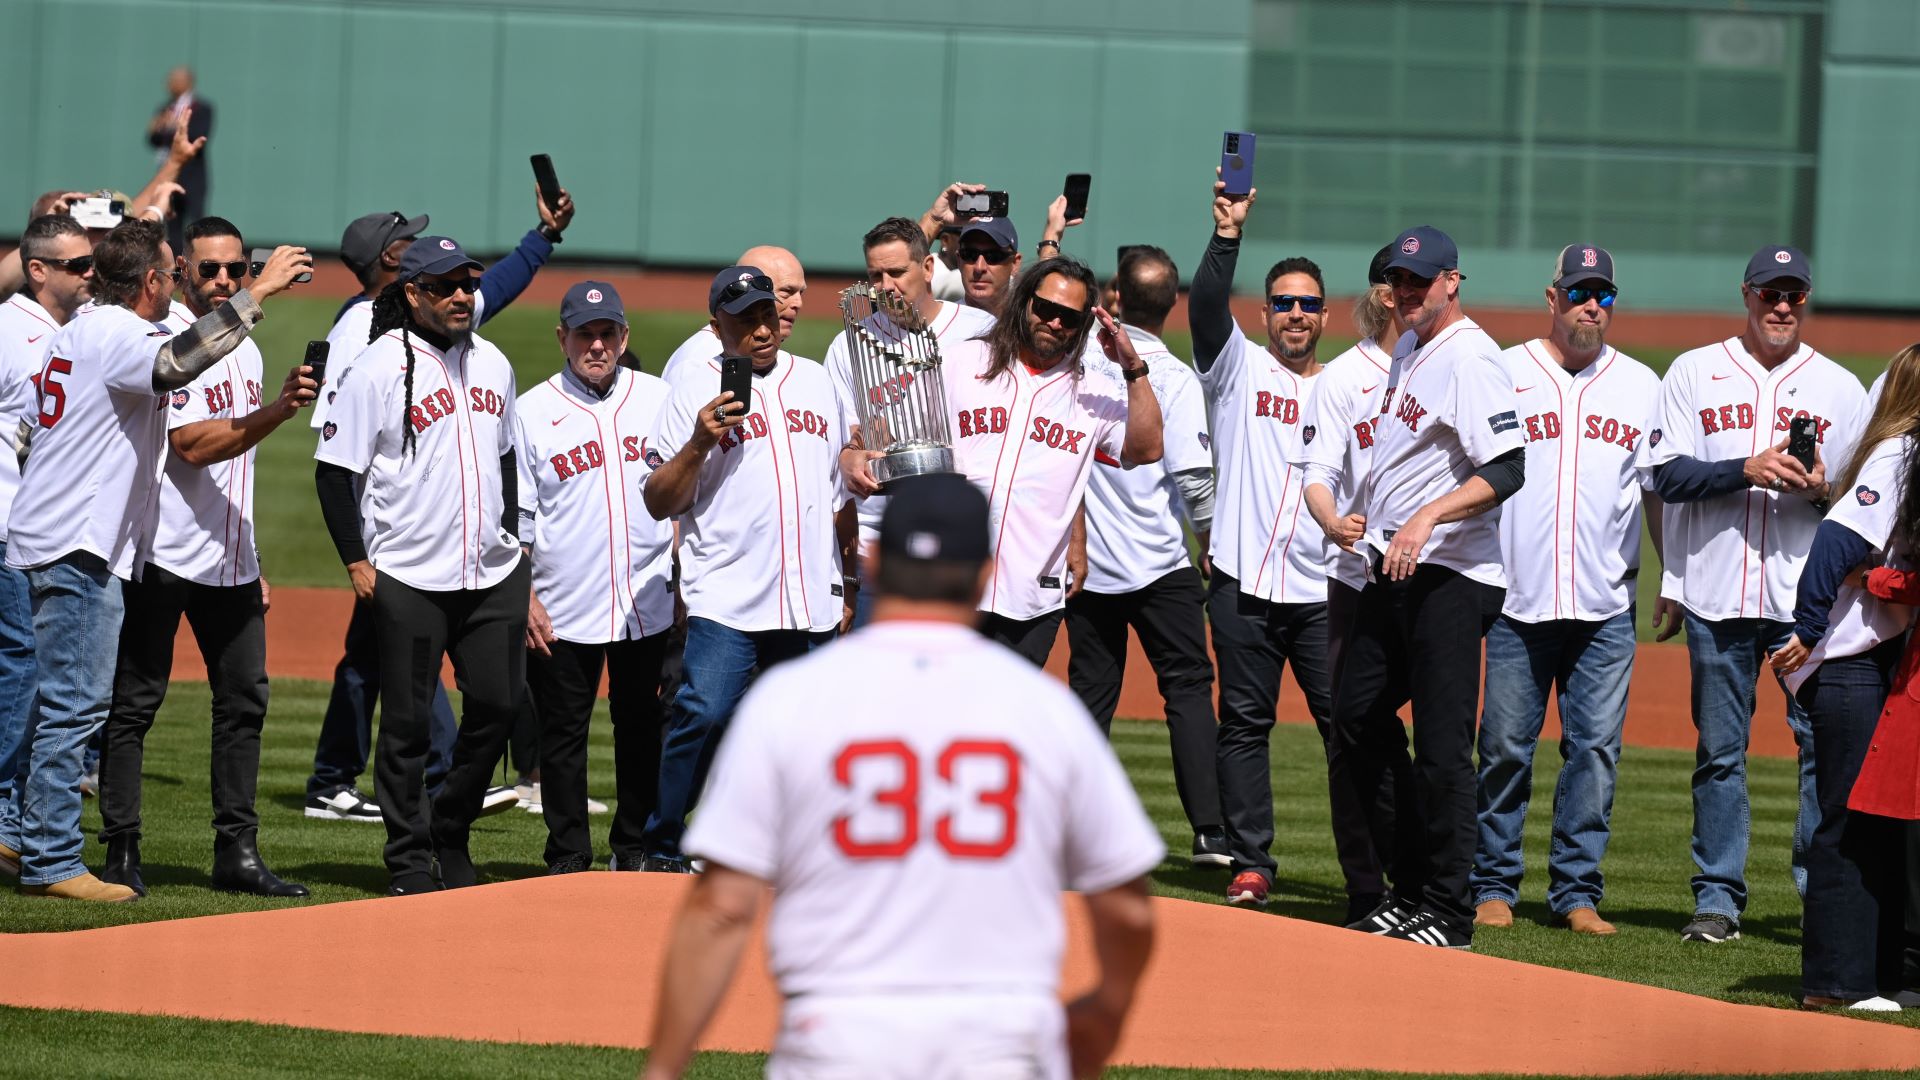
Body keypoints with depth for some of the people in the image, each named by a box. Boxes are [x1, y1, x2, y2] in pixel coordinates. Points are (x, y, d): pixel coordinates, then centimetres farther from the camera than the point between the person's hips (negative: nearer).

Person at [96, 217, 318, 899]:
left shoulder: (245, 351, 16)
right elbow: (191, 446, -21)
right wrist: (277, 412, -31)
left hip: (229, 560, 8)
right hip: (163, 556, -8)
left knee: (245, 700, 6)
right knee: (135, 702, -2)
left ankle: (237, 854, 10)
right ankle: (121, 852, 1)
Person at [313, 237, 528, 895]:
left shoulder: (492, 365, 11)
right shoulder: (380, 367, -8)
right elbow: (335, 470, -7)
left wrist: (513, 542, 18)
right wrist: (357, 562, -10)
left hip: (493, 575, 6)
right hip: (408, 580, -6)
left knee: (498, 704, 4)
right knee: (408, 721, -1)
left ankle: (451, 834, 22)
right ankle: (410, 860, 8)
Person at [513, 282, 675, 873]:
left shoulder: (659, 399, 9)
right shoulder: (532, 412, 1)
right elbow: (514, 517, 1)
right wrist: (522, 597, -7)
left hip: (650, 604, 2)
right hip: (563, 612, -2)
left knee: (644, 729, 8)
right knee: (563, 735, 2)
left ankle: (636, 851, 20)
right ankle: (568, 860, 10)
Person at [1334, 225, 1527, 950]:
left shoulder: (1470, 359, -14)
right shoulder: (1412, 348, 16)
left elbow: (1507, 469, -24)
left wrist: (1429, 516, -32)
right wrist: (1364, 519, 23)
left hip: (1448, 576, -11)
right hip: (1392, 571, 11)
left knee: (1442, 746, -9)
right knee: (1358, 717, 12)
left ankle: (1448, 915, -5)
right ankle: (1411, 889, 20)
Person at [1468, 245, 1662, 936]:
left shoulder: (1640, 386, 12)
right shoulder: (1503, 374, 5)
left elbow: (1659, 489, 14)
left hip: (1607, 608, 2)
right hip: (1519, 599, -2)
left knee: (1595, 748, -1)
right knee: (1505, 746, 0)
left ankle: (1577, 891, 5)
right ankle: (1494, 886, 10)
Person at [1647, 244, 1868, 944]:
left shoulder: (1840, 388, 11)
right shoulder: (1695, 374, 10)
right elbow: (1667, 475, 0)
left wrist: (1823, 487, -12)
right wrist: (1746, 470, -14)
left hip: (1809, 597, 0)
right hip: (1716, 595, 0)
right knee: (1719, 750, 4)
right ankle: (1718, 899, 10)